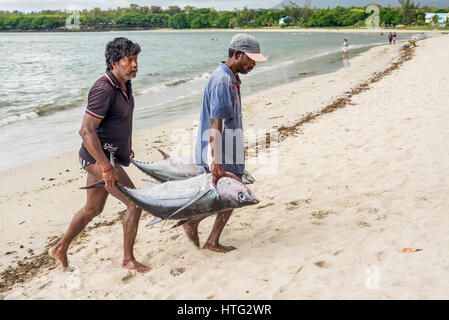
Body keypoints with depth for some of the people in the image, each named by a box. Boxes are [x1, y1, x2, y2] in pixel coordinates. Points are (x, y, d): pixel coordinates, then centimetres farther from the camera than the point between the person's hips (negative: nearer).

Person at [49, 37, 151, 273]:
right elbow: (86, 131, -28)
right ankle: (128, 260, 7)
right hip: (99, 157, -10)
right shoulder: (104, 90, -22)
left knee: (93, 209, 19)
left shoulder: (125, 84, 7)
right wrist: (107, 167, -29)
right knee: (135, 203, -7)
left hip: (112, 156, 10)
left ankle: (60, 249, 35)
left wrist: (128, 147, 27)